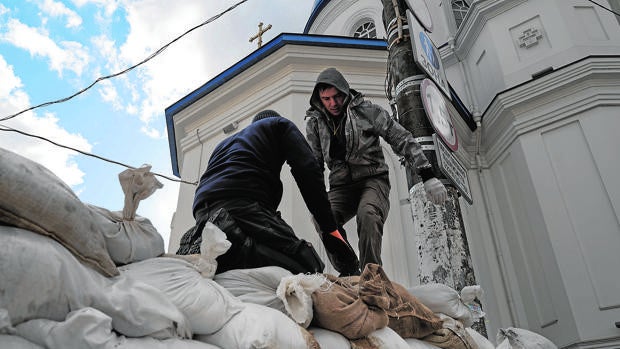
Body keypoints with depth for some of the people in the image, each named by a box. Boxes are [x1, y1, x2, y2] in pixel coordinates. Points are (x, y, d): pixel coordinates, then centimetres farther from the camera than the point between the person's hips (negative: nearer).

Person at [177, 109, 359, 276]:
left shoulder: (225, 143, 41)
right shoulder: (280, 124, 23)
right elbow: (308, 169, 6)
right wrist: (330, 228, 3)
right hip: (244, 202, -7)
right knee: (310, 268, -10)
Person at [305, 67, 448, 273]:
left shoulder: (366, 111, -4)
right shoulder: (315, 122, 5)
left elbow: (402, 140, -3)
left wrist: (427, 176, -10)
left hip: (373, 179, -3)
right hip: (341, 185, 3)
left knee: (367, 214, -35)